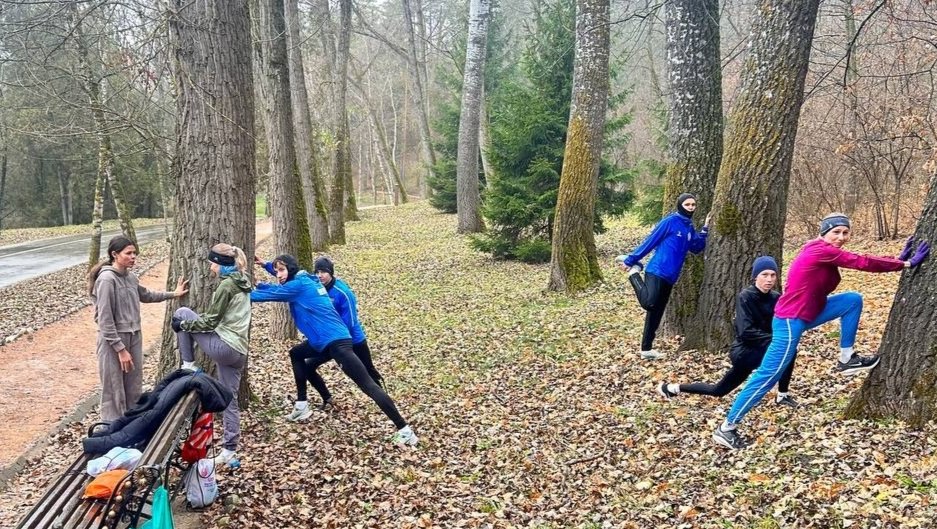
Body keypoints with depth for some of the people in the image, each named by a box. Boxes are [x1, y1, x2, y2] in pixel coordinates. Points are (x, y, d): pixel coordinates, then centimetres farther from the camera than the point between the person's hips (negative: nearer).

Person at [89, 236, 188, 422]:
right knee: (114, 393, -2)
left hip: (134, 337, 7)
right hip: (113, 340, -7)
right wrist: (120, 349, -18)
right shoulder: (107, 279, -17)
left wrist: (173, 294, 32)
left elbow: (146, 295, 29)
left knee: (134, 391, 13)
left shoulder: (131, 277, 6)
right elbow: (105, 319, -18)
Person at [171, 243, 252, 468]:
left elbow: (210, 321, -12)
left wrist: (182, 325, -1)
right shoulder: (242, 283, 15)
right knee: (229, 400, 12)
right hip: (238, 350, 9)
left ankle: (188, 366, 7)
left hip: (223, 346, -9)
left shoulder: (227, 285, -13)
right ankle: (229, 452, 14)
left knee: (181, 314, 5)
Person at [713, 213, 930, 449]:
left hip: (806, 313, 10)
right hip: (791, 321, -10)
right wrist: (906, 264, -11)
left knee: (853, 300, 6)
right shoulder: (823, 251, -19)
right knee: (767, 376, -7)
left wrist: (897, 259, 4)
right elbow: (863, 263, -18)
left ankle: (846, 359, 14)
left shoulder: (823, 251, 8)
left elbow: (862, 261, 9)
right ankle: (726, 428, -2)